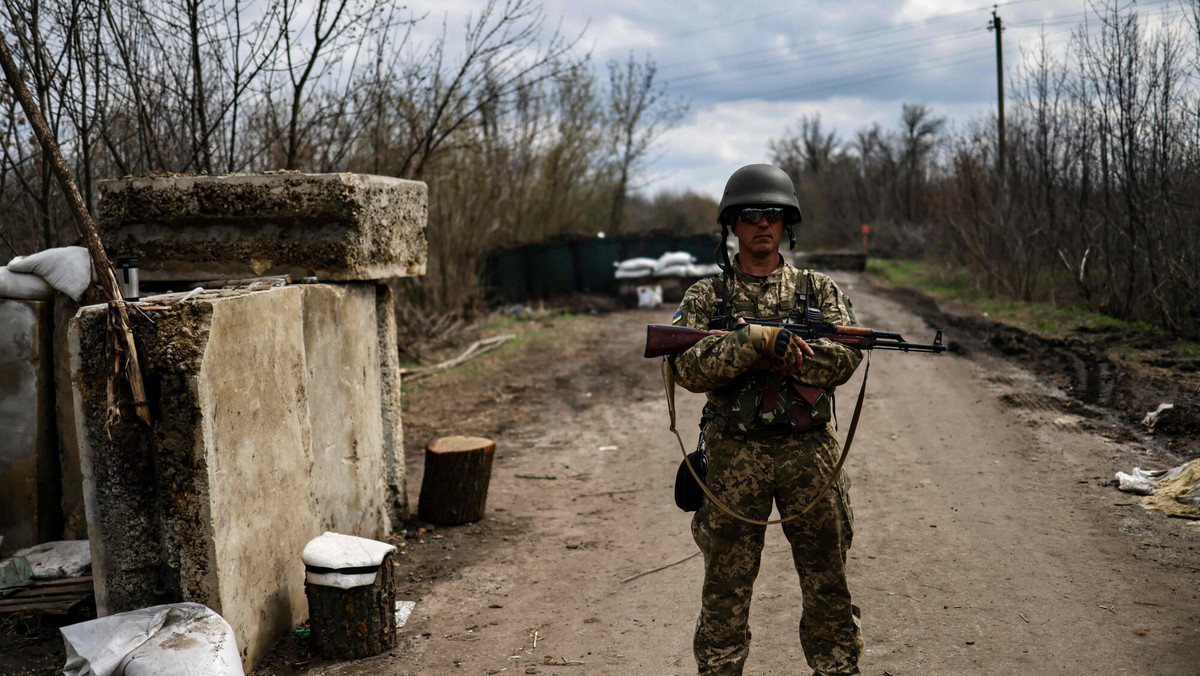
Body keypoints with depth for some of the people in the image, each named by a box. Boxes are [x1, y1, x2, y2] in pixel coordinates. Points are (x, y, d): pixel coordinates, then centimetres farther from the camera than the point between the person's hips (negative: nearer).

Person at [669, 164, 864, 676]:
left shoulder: (819, 290, 8)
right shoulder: (706, 296, 4)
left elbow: (843, 359, -7)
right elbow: (688, 366, -11)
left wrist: (775, 352, -18)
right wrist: (757, 340, -23)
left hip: (810, 454, 1)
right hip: (734, 456, -1)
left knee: (828, 588, 10)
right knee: (725, 593, 7)